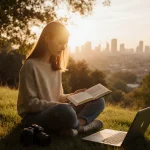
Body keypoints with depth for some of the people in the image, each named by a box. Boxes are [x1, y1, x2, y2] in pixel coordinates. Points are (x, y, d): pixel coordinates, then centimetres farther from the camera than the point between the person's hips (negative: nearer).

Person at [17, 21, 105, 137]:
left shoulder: (55, 66, 13)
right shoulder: (30, 65, -12)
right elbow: (31, 103, -16)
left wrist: (72, 96, -2)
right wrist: (58, 105, -23)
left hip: (55, 111, 8)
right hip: (34, 117, -8)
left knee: (98, 101, -2)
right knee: (65, 110, -40)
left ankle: (78, 123, -25)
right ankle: (83, 123, -11)